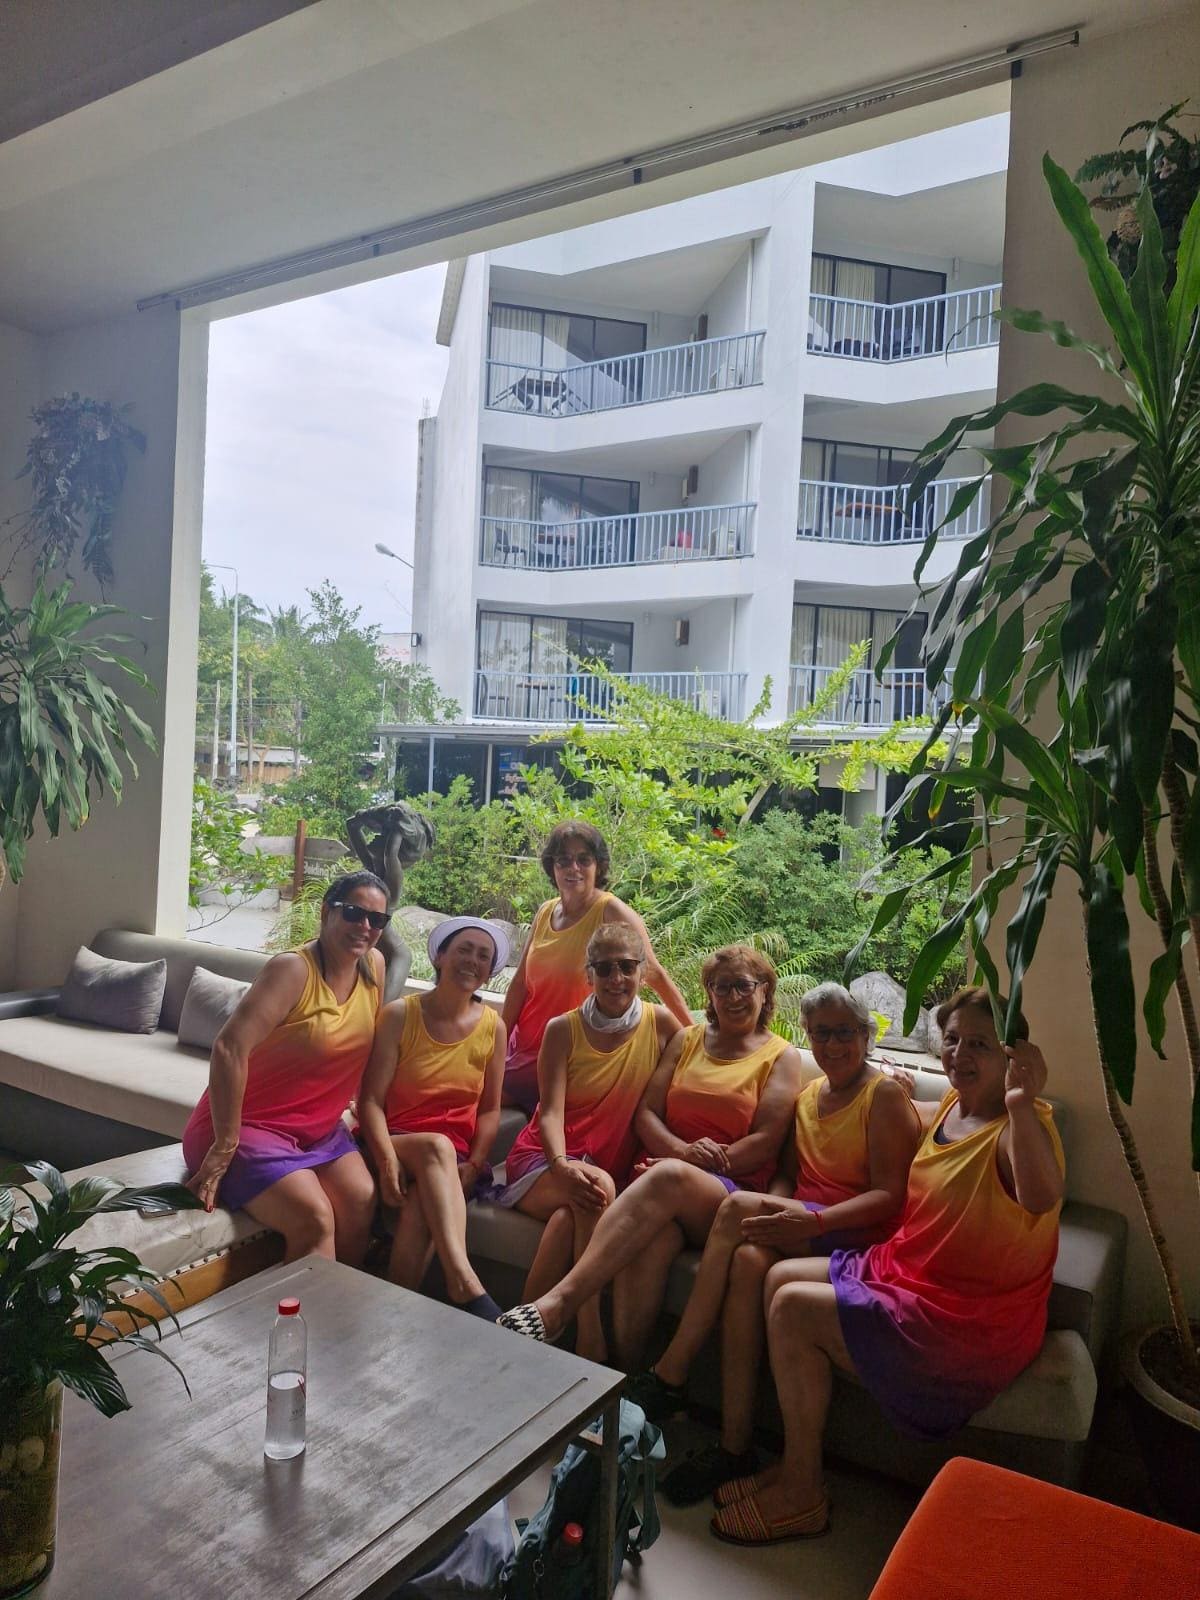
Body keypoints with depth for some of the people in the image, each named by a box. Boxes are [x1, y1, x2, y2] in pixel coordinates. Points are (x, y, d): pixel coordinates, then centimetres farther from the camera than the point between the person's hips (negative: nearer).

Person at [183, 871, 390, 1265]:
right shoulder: (293, 969, -20)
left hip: (319, 1126, 6)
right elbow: (230, 1048, -28)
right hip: (251, 1124, -6)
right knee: (314, 1219, -26)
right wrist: (225, 1146, -26)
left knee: (362, 1203, -17)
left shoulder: (374, 966, 2)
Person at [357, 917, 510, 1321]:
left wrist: (472, 1167, -11)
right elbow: (371, 1100, -8)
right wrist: (387, 1161, -24)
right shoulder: (400, 1015, -2)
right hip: (394, 1142, -2)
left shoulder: (492, 1027, 5)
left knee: (422, 1204, -34)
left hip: (454, 1161, 2)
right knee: (436, 1146, -37)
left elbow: (490, 1109, 6)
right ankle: (464, 1284, -49)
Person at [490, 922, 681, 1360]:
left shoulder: (659, 1023, 1)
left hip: (616, 1167, 1)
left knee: (569, 1218, -35)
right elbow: (551, 1110, -9)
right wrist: (562, 1165, -31)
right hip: (541, 1161, 0)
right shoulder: (564, 1029, -2)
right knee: (598, 1186, -35)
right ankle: (591, 1342, -31)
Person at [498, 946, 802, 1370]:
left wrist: (686, 1165, -13)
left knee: (669, 1177, -38)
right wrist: (683, 1150, -11)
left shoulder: (782, 1056, 10)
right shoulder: (687, 1040, 21)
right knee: (654, 1233, -36)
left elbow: (765, 1142, -2)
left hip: (728, 1199, -2)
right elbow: (646, 1113, 12)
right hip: (661, 1174, 3)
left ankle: (559, 1302, -45)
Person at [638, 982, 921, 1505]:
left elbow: (890, 1195, -13)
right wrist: (775, 1210, -8)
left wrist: (810, 1222, -26)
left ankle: (670, 1374, -20)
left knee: (737, 1207, -27)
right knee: (749, 1260, -29)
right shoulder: (808, 1094, 16)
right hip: (800, 1227, 6)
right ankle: (734, 1445, -23)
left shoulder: (885, 1094, -6)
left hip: (857, 1235, -6)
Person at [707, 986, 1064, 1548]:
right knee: (780, 1276, 6)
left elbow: (1041, 1198, -48)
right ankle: (794, 1466, 14)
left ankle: (802, 1496, 5)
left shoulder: (1017, 1126, -22)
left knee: (792, 1309, -14)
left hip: (968, 1322, -9)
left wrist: (1021, 1103, -54)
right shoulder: (953, 1103, 4)